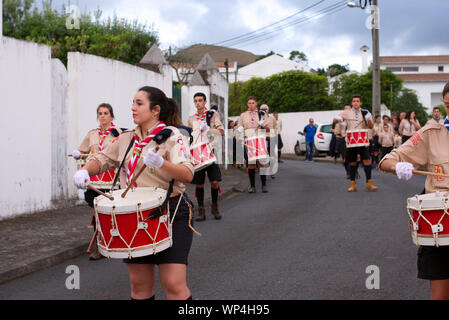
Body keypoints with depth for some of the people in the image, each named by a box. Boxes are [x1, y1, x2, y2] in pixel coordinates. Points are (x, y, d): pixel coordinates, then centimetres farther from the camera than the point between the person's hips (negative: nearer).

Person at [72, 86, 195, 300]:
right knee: (139, 284, 11)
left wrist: (161, 163, -38)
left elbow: (187, 175, -20)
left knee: (173, 284, -11)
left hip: (171, 214, -6)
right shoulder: (127, 139, 11)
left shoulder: (172, 136, -8)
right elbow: (103, 159, 20)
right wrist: (85, 171, -2)